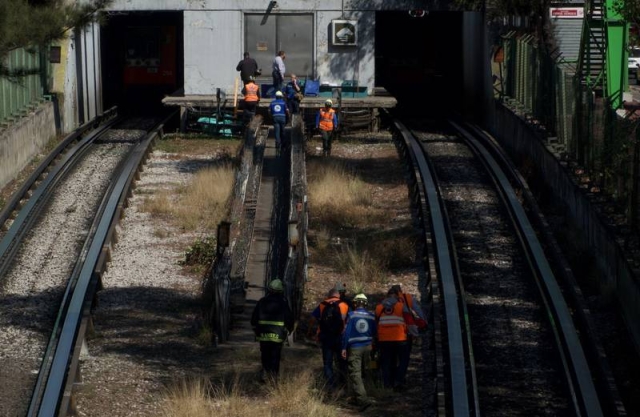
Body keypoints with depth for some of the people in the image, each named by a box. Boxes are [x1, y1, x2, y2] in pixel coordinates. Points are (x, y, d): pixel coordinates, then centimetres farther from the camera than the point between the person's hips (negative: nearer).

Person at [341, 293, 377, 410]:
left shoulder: (351, 315, -9)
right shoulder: (371, 317, 1)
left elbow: (346, 332, -10)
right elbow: (374, 334, 7)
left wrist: (344, 348, -5)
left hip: (354, 348, -4)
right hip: (367, 347, 4)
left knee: (355, 374, -6)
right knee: (363, 372, 18)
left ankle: (363, 399, -21)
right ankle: (358, 398, 27)